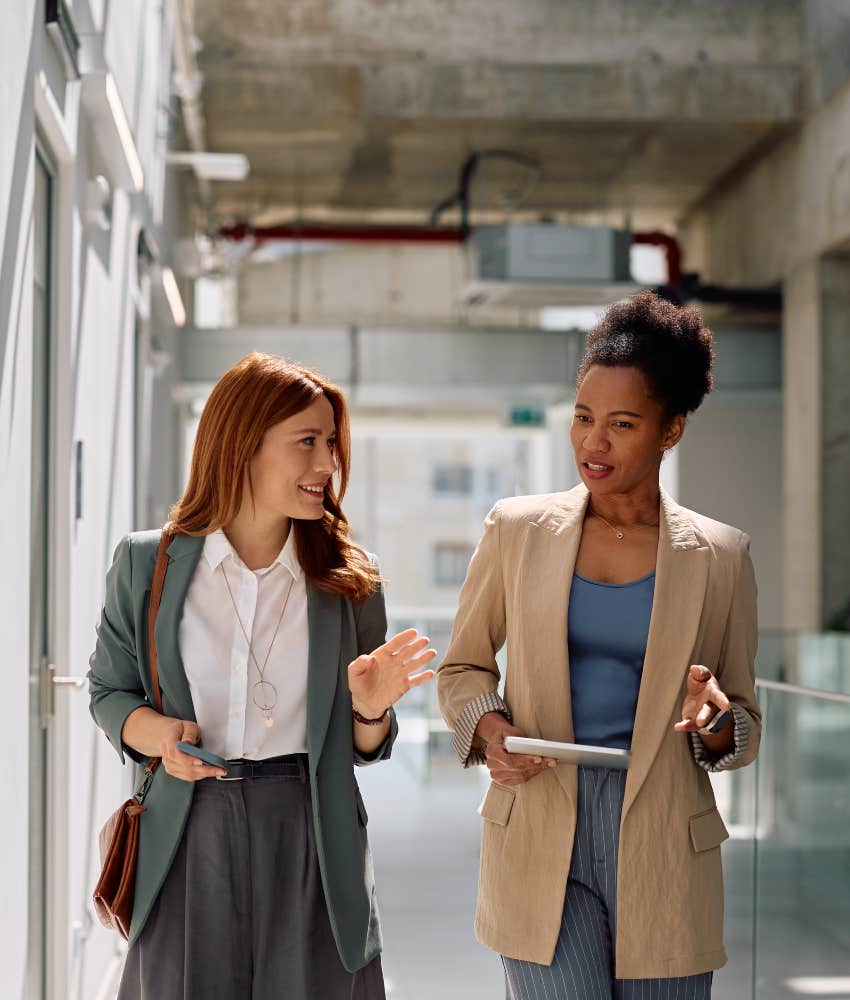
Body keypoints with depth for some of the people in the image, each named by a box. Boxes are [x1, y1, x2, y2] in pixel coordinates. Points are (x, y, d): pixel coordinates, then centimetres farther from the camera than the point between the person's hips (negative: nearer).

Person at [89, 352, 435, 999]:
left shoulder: (349, 580, 2)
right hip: (189, 840, 0)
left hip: (310, 845, 1)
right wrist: (153, 732, -11)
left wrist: (371, 709, -13)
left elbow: (364, 749, 9)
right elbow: (109, 690, 10)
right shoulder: (145, 563, 0)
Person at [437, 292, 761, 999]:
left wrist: (715, 720, -14)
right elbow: (462, 667, 14)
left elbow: (745, 730, 9)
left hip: (663, 850, 1)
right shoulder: (518, 529, 4)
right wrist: (488, 728, -7)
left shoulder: (718, 555, 3)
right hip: (540, 841, 0)